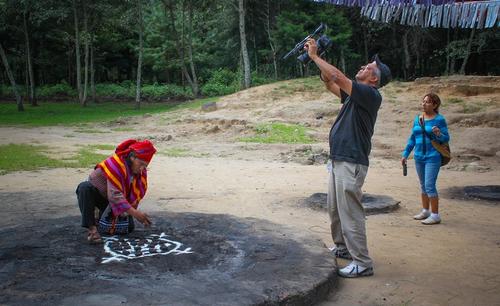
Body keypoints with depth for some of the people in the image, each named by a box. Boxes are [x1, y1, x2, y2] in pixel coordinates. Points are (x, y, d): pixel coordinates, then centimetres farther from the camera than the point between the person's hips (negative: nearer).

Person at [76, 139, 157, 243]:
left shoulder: (141, 171, -11)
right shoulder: (115, 164, -33)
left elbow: (138, 193, -4)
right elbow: (114, 195, -41)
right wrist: (134, 213, -48)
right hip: (97, 192, -6)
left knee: (129, 227, -9)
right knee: (85, 188, -38)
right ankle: (91, 228, -33)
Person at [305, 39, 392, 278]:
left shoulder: (371, 95, -13)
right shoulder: (355, 94, 15)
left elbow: (338, 77, -22)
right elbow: (330, 83, 23)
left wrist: (314, 56, -12)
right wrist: (317, 58, 10)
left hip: (351, 163, -10)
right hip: (338, 160, 10)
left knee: (350, 213, -7)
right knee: (335, 209, 19)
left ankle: (362, 263, 0)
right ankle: (342, 247, 34)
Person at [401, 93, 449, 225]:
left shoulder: (439, 119, -7)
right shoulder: (417, 119, 9)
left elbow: (446, 138, -6)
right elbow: (412, 139, 15)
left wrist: (439, 134, -27)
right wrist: (405, 154, 13)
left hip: (433, 157, -6)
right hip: (419, 157, 6)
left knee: (430, 186, -10)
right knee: (423, 185, 15)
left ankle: (435, 215, 0)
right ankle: (425, 211, 28)